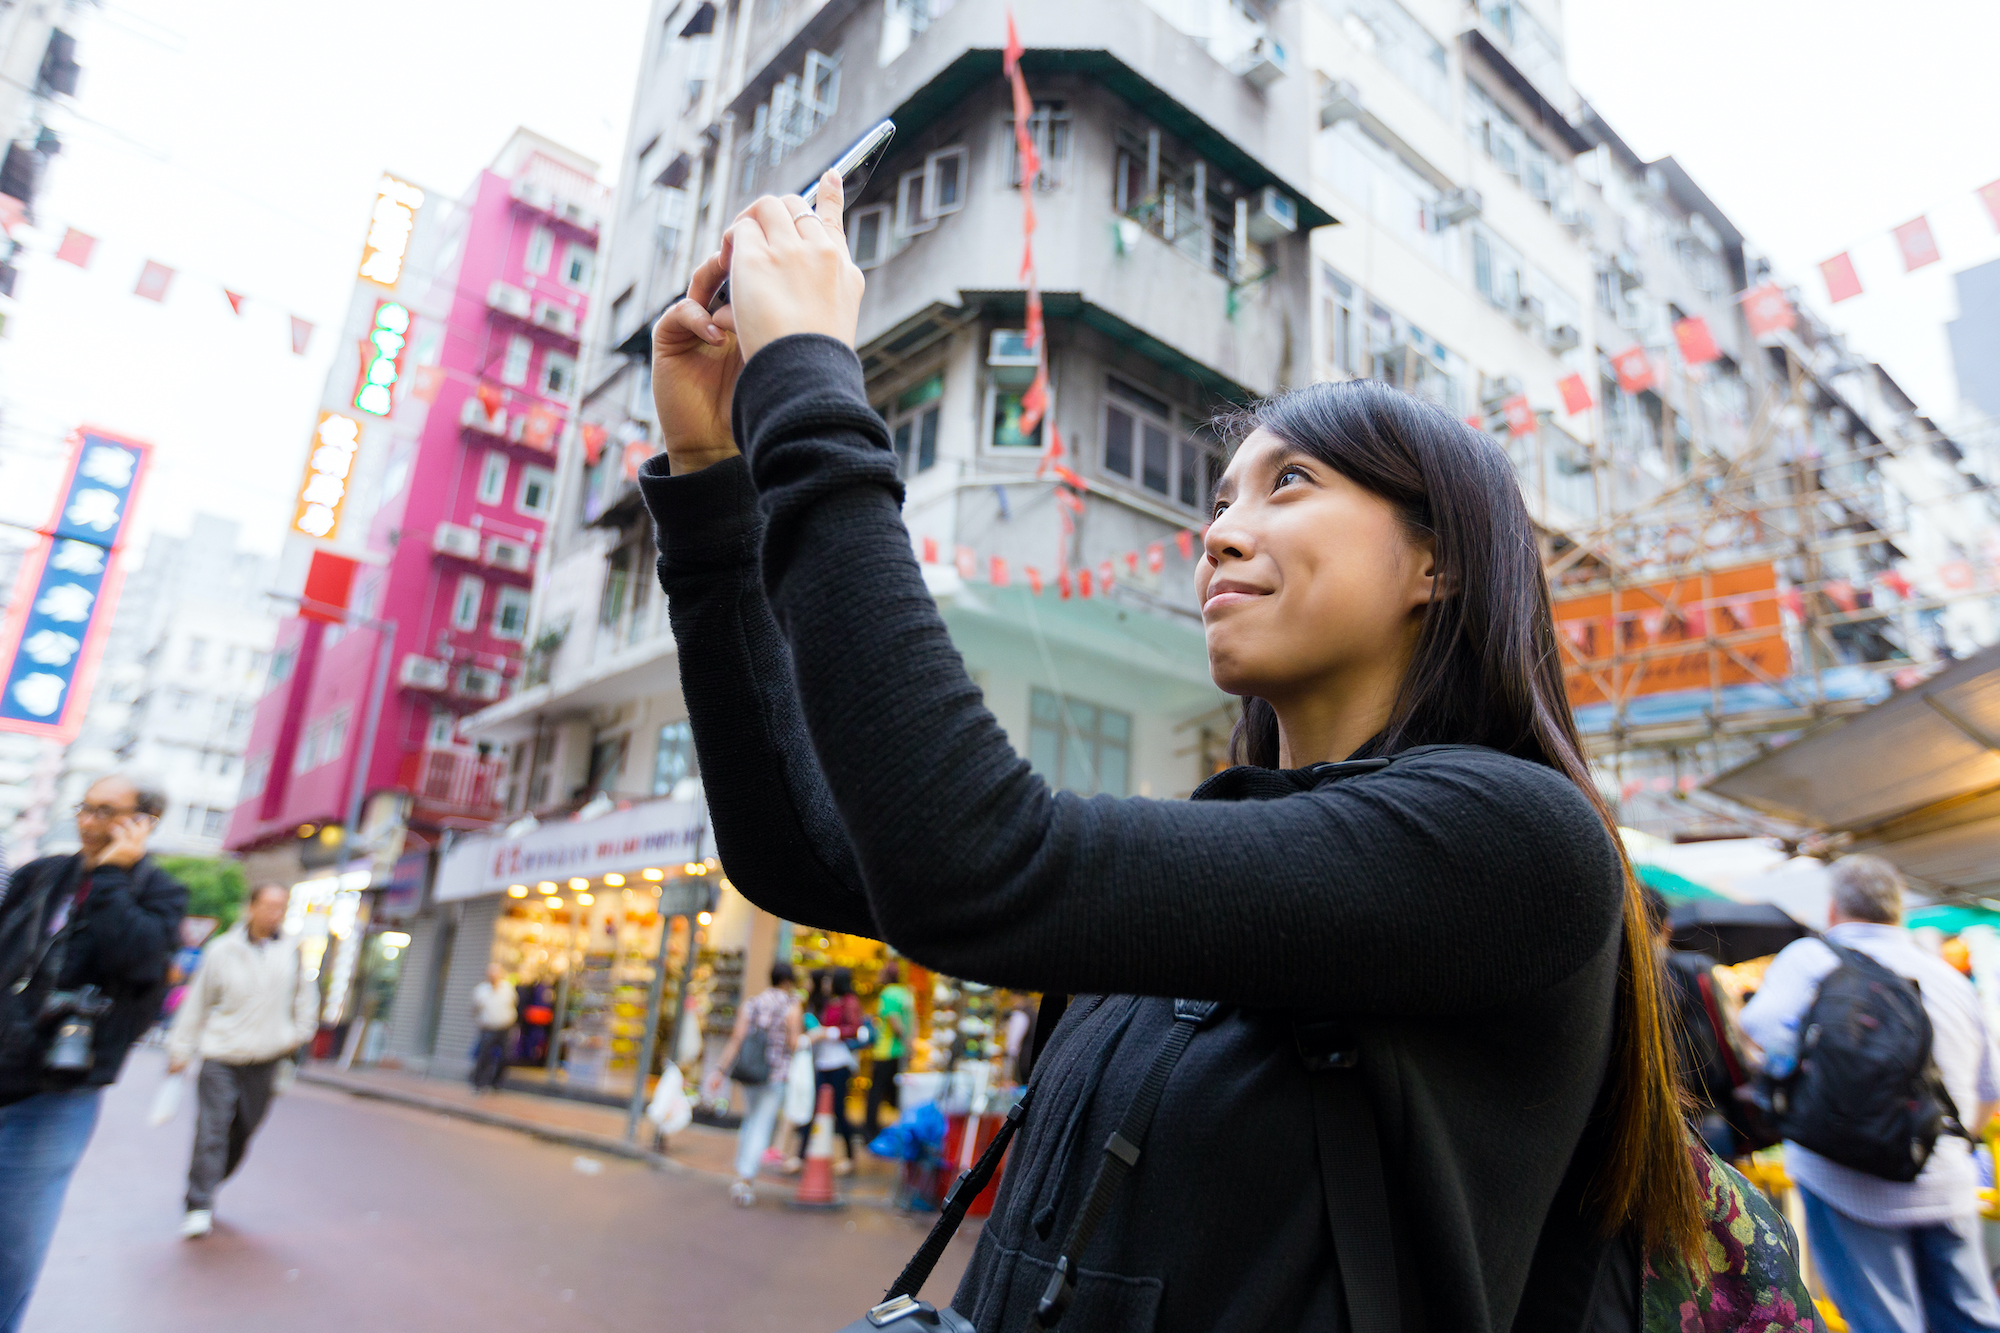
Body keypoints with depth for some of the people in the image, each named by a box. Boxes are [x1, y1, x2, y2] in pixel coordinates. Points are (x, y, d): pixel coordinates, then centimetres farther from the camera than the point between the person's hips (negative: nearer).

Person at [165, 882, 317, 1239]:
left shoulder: (293, 951, 2)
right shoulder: (221, 950, -2)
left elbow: (305, 993, 15)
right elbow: (197, 1002, 7)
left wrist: (300, 1032, 10)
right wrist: (180, 1049, 8)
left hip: (265, 1060, 2)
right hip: (220, 1057, -2)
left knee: (242, 1133, 11)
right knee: (211, 1131, -9)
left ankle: (207, 1189, 32)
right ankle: (199, 1208, -1)